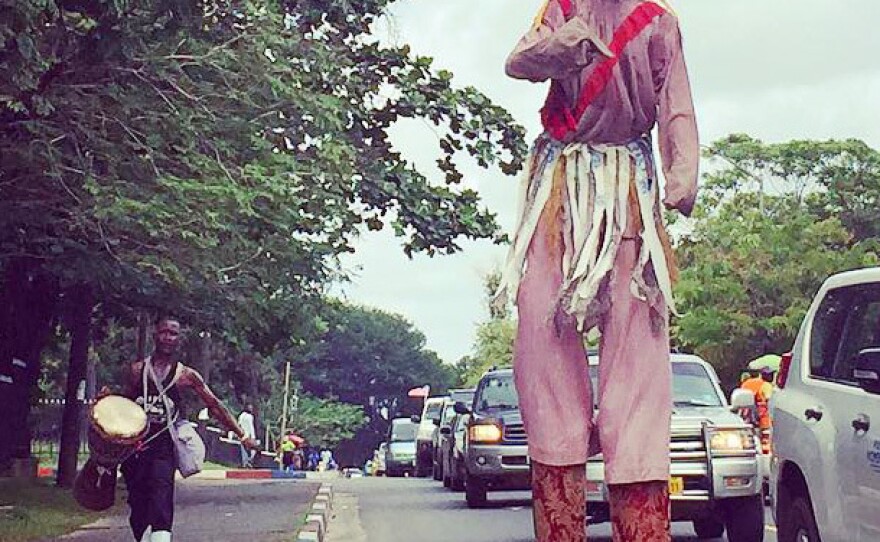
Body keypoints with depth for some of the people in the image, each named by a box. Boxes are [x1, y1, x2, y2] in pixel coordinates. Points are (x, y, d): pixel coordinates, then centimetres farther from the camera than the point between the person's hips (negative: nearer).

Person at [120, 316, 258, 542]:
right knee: (138, 506, 5)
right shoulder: (137, 369, 8)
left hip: (164, 447, -3)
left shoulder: (186, 375, 4)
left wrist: (242, 436, 5)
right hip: (135, 445, 3)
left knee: (160, 512, -17)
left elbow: (215, 406, 7)